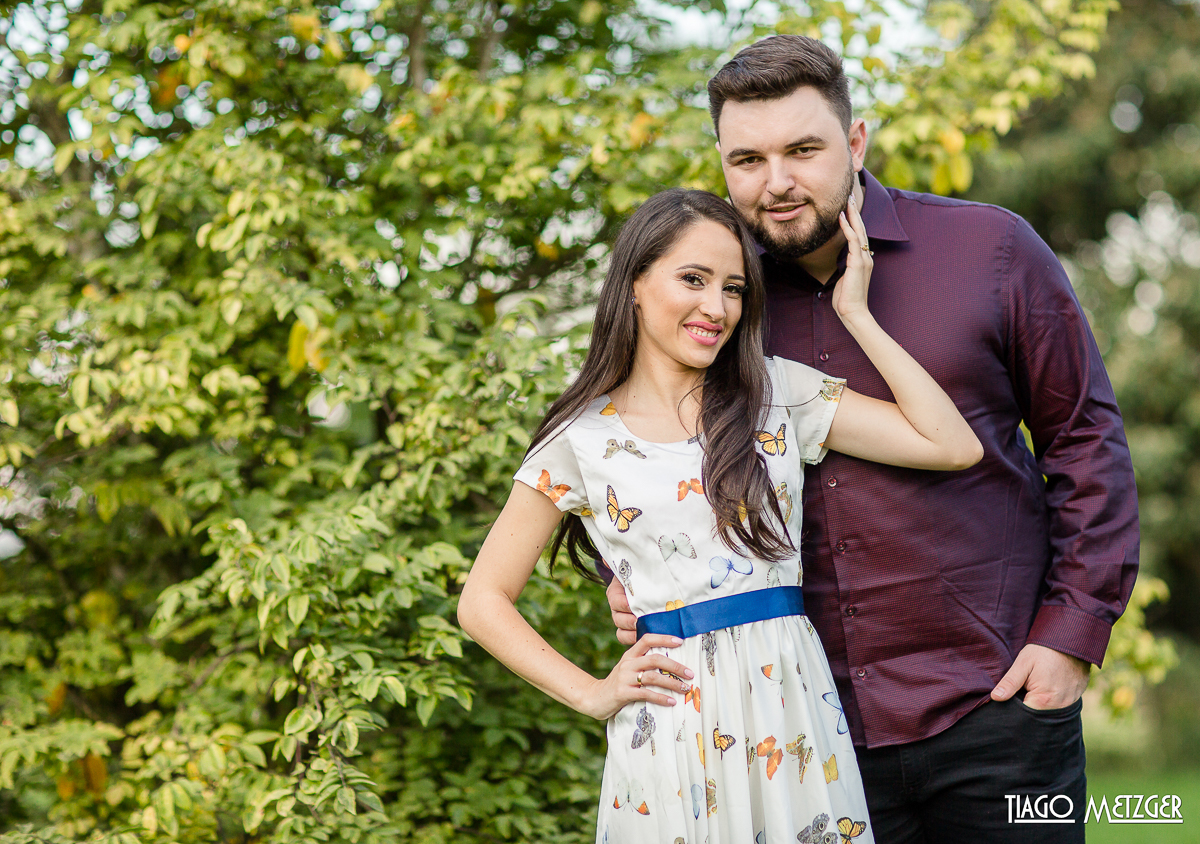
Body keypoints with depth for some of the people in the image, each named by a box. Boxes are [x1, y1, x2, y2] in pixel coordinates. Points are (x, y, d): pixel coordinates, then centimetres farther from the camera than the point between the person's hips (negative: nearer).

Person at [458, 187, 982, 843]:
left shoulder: (779, 392, 5)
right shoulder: (582, 438, 1)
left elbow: (954, 446, -5)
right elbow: (484, 603, 6)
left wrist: (854, 313, -1)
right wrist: (594, 694, -3)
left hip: (792, 698, 2)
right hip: (676, 720, -2)